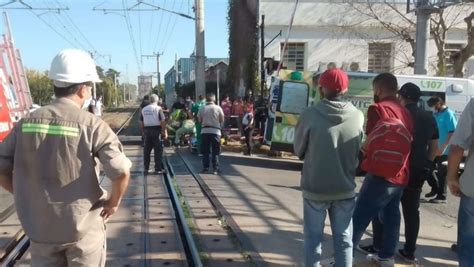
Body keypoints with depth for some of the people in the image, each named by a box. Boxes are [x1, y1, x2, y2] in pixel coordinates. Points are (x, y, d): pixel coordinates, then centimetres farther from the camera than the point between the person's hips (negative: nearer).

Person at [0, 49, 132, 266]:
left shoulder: (26, 123, -3)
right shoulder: (91, 124, -15)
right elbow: (121, 172, -23)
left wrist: (26, 196, 11)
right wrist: (114, 202, -6)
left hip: (40, 228, 3)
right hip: (83, 226, -3)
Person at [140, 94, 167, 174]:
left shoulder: (144, 109, 10)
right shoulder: (158, 108, -5)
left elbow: (141, 122, 11)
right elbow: (162, 121, -11)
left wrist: (143, 132, 19)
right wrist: (165, 132, -7)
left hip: (147, 130, 5)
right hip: (156, 130, -5)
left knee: (147, 150, 11)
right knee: (158, 150, 1)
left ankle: (146, 168, 15)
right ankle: (158, 169, 3)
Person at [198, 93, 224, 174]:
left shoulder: (202, 108, 0)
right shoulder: (218, 108, -3)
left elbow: (199, 120, 5)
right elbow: (222, 120, 1)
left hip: (205, 131, 1)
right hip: (215, 131, -1)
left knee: (205, 151, 9)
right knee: (215, 152, 6)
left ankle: (205, 168, 10)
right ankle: (215, 169, 5)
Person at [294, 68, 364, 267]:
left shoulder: (310, 115, -15)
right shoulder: (358, 116, -7)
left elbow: (298, 150, -3)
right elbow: (359, 153, 3)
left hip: (315, 188, -2)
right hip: (345, 189, 2)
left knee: (314, 238, 11)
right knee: (343, 239, 14)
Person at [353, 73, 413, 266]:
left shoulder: (378, 108, -11)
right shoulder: (405, 112, 15)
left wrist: (362, 147, 1)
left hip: (382, 174, -9)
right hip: (400, 175, 9)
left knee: (359, 216, -4)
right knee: (390, 216, 17)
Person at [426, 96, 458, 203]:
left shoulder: (449, 114, -13)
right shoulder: (436, 115, 11)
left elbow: (452, 133, -19)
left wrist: (443, 147, -23)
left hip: (445, 151, -8)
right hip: (435, 148, 8)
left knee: (442, 173, 1)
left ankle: (441, 196, 13)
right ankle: (435, 188, 31)